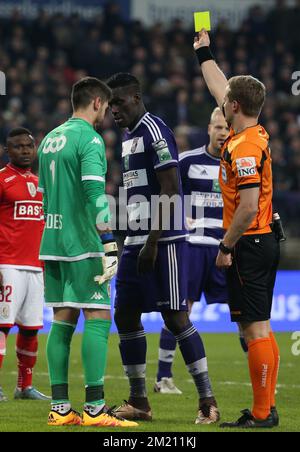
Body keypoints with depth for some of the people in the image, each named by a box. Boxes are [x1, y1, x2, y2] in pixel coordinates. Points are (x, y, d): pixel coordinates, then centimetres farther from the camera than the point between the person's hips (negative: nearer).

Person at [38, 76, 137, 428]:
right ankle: (94, 409, -11)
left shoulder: (50, 139, 16)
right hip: (83, 243, -8)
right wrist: (109, 244, -20)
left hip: (53, 242, 8)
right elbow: (95, 195, -19)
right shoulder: (89, 139, -10)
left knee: (62, 320, 8)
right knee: (98, 318, -6)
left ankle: (60, 408, 7)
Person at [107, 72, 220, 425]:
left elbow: (170, 191, -18)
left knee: (175, 317, -9)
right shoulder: (129, 136, 17)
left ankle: (208, 401, -5)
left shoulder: (154, 131, -12)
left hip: (162, 239, -9)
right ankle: (138, 401, 15)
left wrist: (152, 243, -20)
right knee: (125, 315, 8)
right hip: (136, 240, 9)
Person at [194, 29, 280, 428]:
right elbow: (221, 90, 26)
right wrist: (205, 53, 36)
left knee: (255, 329, -8)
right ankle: (267, 408, 15)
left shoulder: (244, 148, -18)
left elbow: (248, 206, -23)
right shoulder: (255, 134, 10)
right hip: (263, 242, 10)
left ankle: (261, 414, -8)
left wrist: (226, 247, -16)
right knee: (259, 328, 12)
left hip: (250, 244, -10)